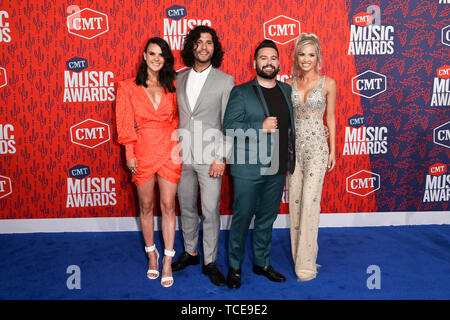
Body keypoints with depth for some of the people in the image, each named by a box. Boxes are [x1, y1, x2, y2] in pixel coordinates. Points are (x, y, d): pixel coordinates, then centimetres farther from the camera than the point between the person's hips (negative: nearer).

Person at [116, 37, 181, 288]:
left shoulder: (172, 86, 6)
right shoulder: (129, 87, 1)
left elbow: (177, 118, 10)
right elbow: (126, 124, -1)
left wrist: (178, 144, -2)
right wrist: (129, 154, -5)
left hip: (169, 151, 1)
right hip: (143, 152, -1)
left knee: (168, 206, 2)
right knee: (146, 206, 10)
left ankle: (168, 261, 14)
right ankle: (152, 253, 30)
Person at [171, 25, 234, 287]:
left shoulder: (225, 81, -3)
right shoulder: (179, 79, 9)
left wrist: (221, 158, -11)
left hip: (209, 157, -4)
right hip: (182, 155, 4)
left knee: (210, 211, 2)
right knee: (186, 208, 15)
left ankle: (210, 261, 18)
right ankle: (190, 252, 34)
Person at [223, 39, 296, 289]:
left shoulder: (287, 91, 12)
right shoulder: (241, 92, -4)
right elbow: (229, 126, -12)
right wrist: (261, 126, -21)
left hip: (277, 168, 5)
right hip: (248, 168, -4)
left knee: (267, 219, 15)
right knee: (242, 218, 5)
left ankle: (262, 263, 31)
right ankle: (234, 267, 22)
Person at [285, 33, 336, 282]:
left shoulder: (328, 83, -1)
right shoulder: (289, 84, 6)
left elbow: (331, 118, 2)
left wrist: (332, 150, 2)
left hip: (317, 147, -3)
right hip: (293, 147, 3)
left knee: (310, 202, -7)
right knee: (295, 201, 7)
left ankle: (306, 263, 2)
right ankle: (298, 254, 23)